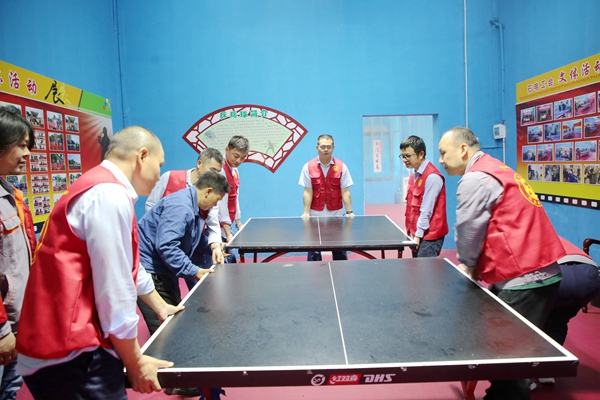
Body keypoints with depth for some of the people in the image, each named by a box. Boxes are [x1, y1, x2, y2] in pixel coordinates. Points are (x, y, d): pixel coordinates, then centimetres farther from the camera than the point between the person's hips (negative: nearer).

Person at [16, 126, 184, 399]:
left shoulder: (101, 189, 14)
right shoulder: (109, 195, -20)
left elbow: (129, 267, 25)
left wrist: (160, 307, 34)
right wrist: (134, 363, -10)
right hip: (71, 356, -10)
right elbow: (113, 290, -21)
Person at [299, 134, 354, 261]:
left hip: (336, 214, 1)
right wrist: (306, 212, -9)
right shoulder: (308, 167, -2)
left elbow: (345, 191, -1)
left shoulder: (341, 166, -1)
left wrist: (349, 211, -8)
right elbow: (308, 192, -3)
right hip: (315, 214, 0)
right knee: (314, 249, 5)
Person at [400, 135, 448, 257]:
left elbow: (426, 211, -18)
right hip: (416, 234, 8)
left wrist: (418, 235, -16)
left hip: (429, 237, -8)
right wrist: (412, 232, 10)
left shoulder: (432, 176, -16)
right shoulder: (414, 175, 10)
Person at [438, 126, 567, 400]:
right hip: (539, 271, 10)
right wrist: (477, 266, 15)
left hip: (523, 278, -10)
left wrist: (469, 265, 8)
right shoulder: (496, 170, 18)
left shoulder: (475, 179, -14)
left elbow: (468, 231, -11)